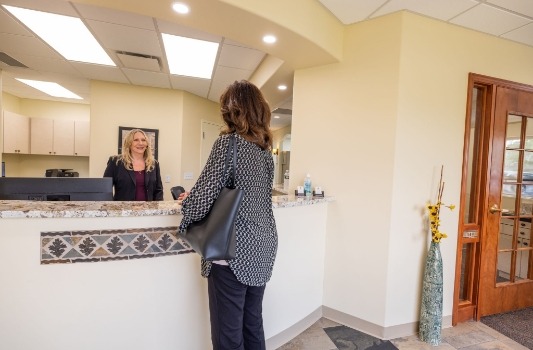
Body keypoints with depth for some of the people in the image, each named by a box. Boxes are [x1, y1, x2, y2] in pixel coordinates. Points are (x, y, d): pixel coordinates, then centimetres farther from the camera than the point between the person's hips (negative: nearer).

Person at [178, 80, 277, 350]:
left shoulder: (228, 142, -12)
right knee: (253, 325, 21)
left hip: (235, 249, -8)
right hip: (262, 246, 8)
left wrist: (185, 203, 7)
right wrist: (195, 197, 20)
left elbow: (204, 195, -17)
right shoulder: (264, 148, 11)